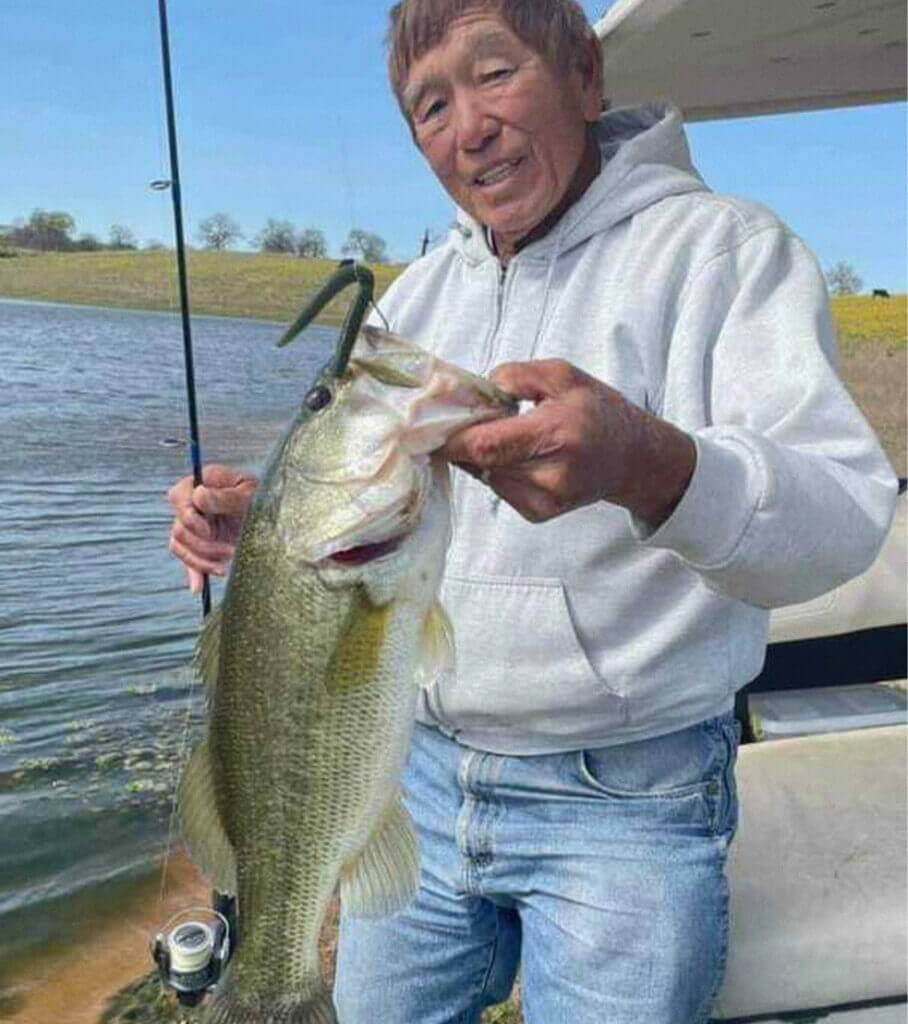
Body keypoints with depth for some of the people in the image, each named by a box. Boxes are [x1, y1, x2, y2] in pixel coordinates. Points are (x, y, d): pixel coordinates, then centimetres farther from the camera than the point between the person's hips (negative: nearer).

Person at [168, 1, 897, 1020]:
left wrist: (650, 467, -44)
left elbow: (843, 516, -24)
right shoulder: (417, 292, 8)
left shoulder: (725, 247, -10)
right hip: (422, 768, 6)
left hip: (628, 798, -4)